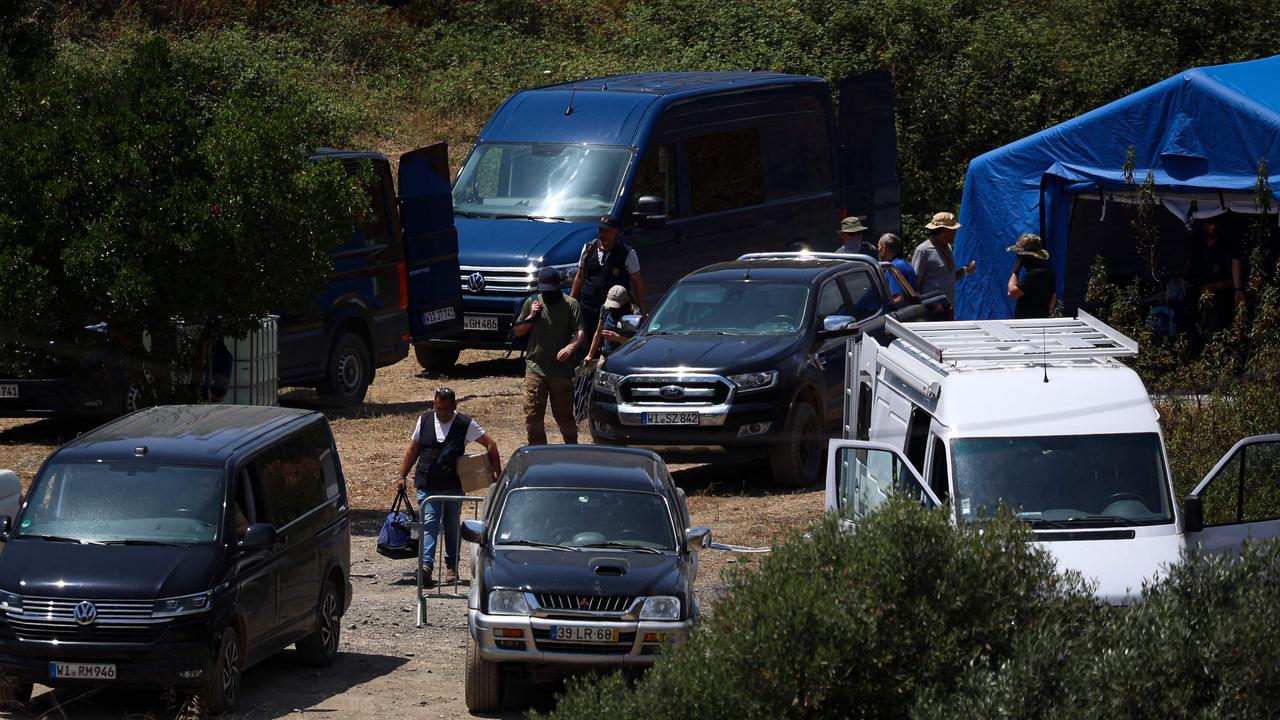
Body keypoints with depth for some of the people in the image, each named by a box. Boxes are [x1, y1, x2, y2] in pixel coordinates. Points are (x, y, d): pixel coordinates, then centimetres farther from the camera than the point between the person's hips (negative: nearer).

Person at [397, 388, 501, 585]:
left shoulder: (465, 424, -2)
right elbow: (413, 450, 13)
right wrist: (402, 476, 11)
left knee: (452, 526, 9)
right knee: (429, 523, -13)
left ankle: (451, 567, 19)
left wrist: (496, 468, -7)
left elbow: (490, 443, 2)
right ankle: (426, 565, -24)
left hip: (453, 485, 0)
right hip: (427, 485, 0)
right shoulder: (425, 420, 5)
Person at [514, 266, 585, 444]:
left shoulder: (570, 305, 1)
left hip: (562, 369, -2)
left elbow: (579, 333, -9)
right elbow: (518, 332, 14)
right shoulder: (532, 303, 9)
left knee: (564, 414, 5)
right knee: (532, 415, -4)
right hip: (535, 368, 2)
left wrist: (570, 348, -30)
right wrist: (531, 317, -4)